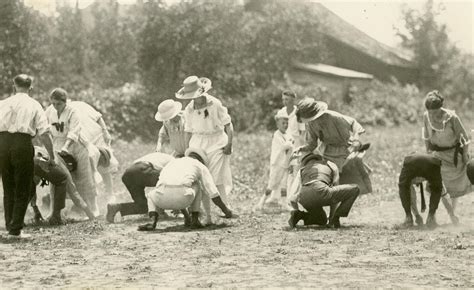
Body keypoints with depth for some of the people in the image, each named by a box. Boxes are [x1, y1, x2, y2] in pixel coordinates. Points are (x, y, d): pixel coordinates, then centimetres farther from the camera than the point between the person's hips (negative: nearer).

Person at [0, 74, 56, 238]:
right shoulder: (34, 106, 7)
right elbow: (44, 134, 0)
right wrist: (52, 156, 6)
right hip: (22, 143, -3)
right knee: (22, 190, 7)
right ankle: (15, 229, 4)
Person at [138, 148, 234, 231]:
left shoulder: (172, 162, 38)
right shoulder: (201, 167, 26)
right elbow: (213, 193, 22)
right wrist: (226, 210, 37)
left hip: (163, 200, 2)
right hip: (181, 198, -2)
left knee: (151, 195, 40)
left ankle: (153, 221, 10)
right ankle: (195, 219, 22)